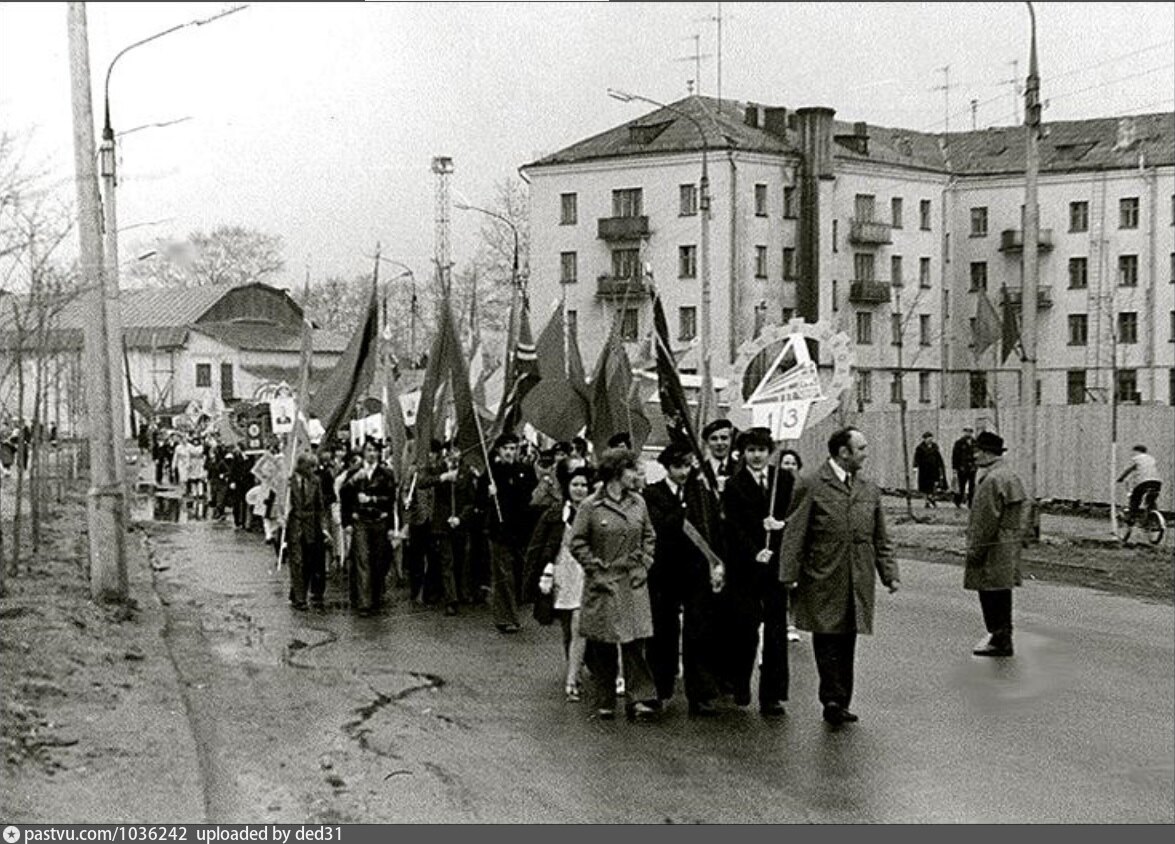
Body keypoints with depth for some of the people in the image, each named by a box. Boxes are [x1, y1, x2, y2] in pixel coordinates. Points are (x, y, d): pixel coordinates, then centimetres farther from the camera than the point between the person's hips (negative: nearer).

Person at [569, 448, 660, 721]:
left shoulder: (638, 503, 6)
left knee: (635, 640, -4)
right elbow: (577, 543, -3)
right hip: (603, 584, -3)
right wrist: (596, 570, -7)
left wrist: (644, 565, 5)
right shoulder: (591, 506, -6)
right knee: (603, 646, 3)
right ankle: (605, 703, 13)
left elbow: (649, 536, 16)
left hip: (634, 583, 3)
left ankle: (639, 699, -2)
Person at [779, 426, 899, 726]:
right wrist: (790, 575, -11)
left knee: (847, 643, 8)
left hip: (859, 583, 5)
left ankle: (839, 703, 16)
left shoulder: (870, 490, 13)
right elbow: (794, 534, -6)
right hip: (823, 581, -5)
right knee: (827, 640, -5)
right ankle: (833, 699, 1)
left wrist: (889, 574, 8)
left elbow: (881, 539, 17)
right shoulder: (810, 486, -4)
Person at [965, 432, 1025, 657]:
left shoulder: (992, 480, -19)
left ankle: (1000, 641, 1)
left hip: (993, 549, -10)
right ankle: (1002, 638, 24)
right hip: (1009, 547, 10)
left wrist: (975, 550, -15)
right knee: (1001, 592, 16)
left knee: (991, 594, -4)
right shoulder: (1011, 475, 13)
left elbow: (987, 520, -21)